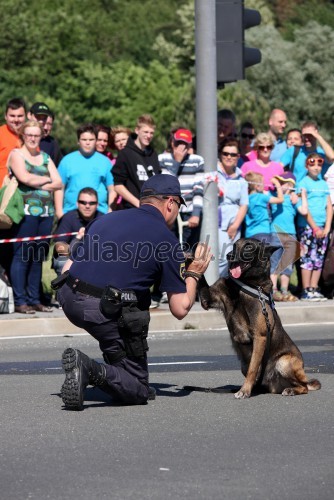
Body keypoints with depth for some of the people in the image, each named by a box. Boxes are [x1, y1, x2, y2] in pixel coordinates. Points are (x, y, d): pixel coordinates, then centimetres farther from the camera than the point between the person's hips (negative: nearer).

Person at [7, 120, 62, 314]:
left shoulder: (45, 157, 19)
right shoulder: (16, 154, 3)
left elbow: (58, 183, 10)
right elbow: (25, 177, -14)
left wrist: (37, 184, -6)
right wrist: (46, 179, 0)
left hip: (46, 211, 6)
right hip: (26, 210, -5)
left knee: (39, 257, 6)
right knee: (22, 256, -8)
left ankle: (34, 299, 11)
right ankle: (20, 301, -6)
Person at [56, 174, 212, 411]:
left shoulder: (107, 219, 16)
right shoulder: (166, 239, 0)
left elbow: (68, 268, 20)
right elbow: (180, 309, 1)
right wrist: (193, 274, 18)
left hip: (69, 301, 6)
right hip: (107, 311, -6)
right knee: (138, 392, 8)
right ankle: (90, 370, -18)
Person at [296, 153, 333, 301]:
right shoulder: (303, 183, -3)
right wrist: (315, 228, -12)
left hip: (322, 229, 6)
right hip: (307, 227, -6)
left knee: (319, 260, 6)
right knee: (307, 259, -6)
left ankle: (314, 289, 11)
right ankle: (306, 291, -5)